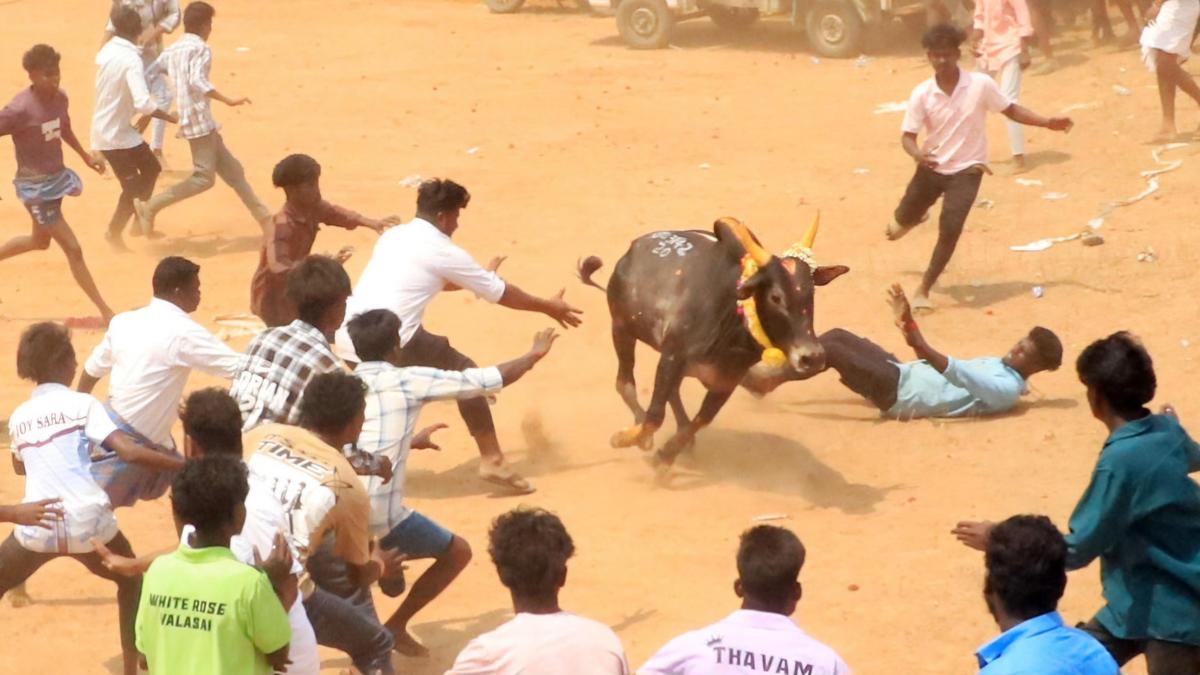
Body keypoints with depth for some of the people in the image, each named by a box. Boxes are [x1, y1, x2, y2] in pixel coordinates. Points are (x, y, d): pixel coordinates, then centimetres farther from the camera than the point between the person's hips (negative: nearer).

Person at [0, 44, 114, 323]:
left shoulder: (60, 98, -2)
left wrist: (86, 156, 21)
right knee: (73, 249, -6)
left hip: (57, 177, 8)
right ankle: (105, 311, 1)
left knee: (40, 241, 26)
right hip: (35, 186, -8)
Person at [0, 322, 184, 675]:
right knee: (131, 582, 25)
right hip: (87, 521, -2)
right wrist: (184, 466, -7)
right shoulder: (82, 404, 3)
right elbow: (129, 451, -10)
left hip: (37, 526, 2)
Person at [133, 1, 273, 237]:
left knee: (232, 171, 13)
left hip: (190, 119, 10)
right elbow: (197, 80, -24)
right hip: (200, 119, -10)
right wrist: (228, 100, -27)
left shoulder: (173, 50, 16)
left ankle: (264, 218, 17)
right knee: (203, 177, -10)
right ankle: (150, 206, -12)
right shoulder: (200, 48, -9)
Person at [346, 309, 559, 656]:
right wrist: (533, 356, 22)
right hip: (378, 519, -5)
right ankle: (396, 628, 13)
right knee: (457, 553, 18)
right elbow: (485, 380, 6)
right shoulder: (408, 381, -1)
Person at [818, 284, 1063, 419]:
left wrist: (921, 346, -42)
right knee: (838, 336, 6)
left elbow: (964, 378, -31)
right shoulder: (997, 365, 16)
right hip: (902, 373, 9)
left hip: (898, 392, -9)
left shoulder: (1008, 388, -14)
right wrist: (909, 323, 14)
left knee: (832, 349, -14)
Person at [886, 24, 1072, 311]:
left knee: (950, 230, -14)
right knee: (904, 218, 18)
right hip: (931, 168, 2)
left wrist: (1048, 123, -14)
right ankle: (911, 218, 61)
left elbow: (1011, 110, -4)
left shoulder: (980, 84, -16)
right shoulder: (922, 94, -14)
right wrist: (918, 154, -33)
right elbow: (907, 136, -10)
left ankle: (923, 290, 2)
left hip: (966, 171, -2)